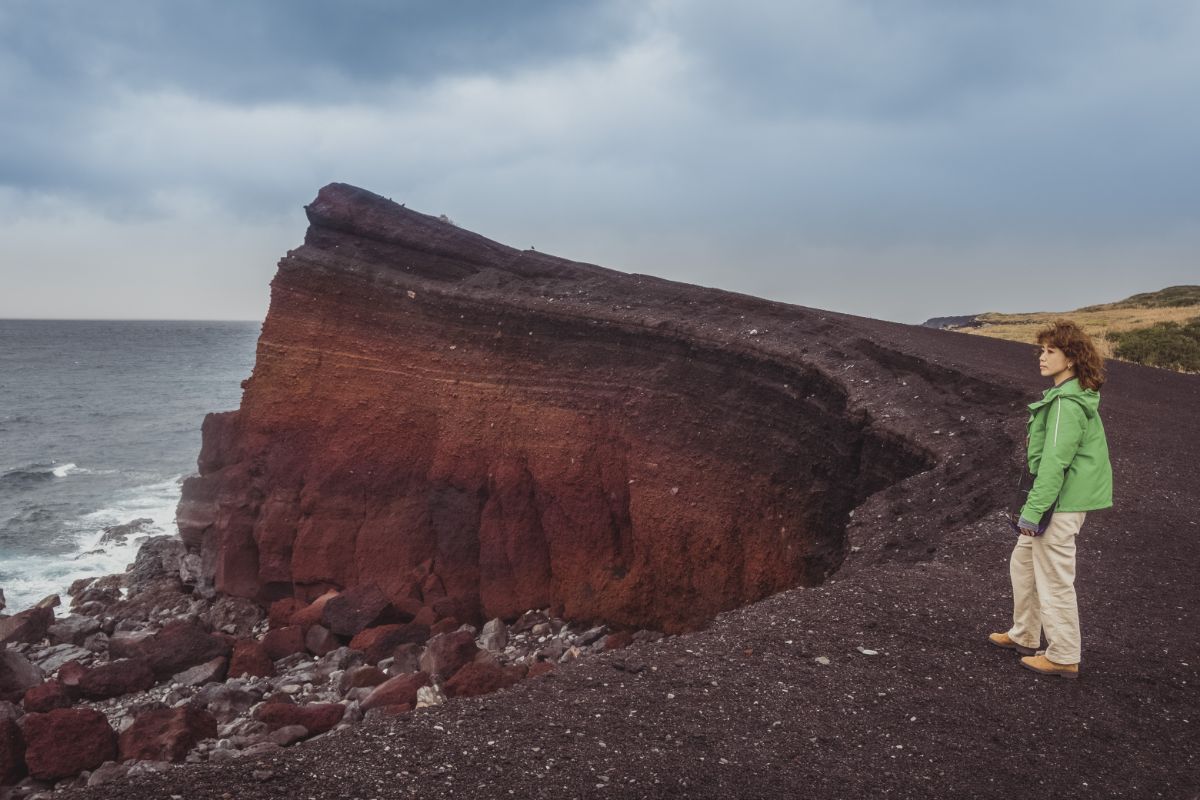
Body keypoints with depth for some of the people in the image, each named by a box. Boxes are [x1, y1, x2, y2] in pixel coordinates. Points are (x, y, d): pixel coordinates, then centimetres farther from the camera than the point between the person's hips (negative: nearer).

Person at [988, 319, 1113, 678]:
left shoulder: (1067, 403, -20)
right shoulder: (1068, 397, 11)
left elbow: (1055, 461, -24)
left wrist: (1033, 510, -22)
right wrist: (1034, 506, 21)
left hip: (1062, 503, -10)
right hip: (1063, 497, 10)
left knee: (1053, 578, 1)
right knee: (1022, 563, 20)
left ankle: (1063, 657, 14)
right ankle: (1024, 636, 33)